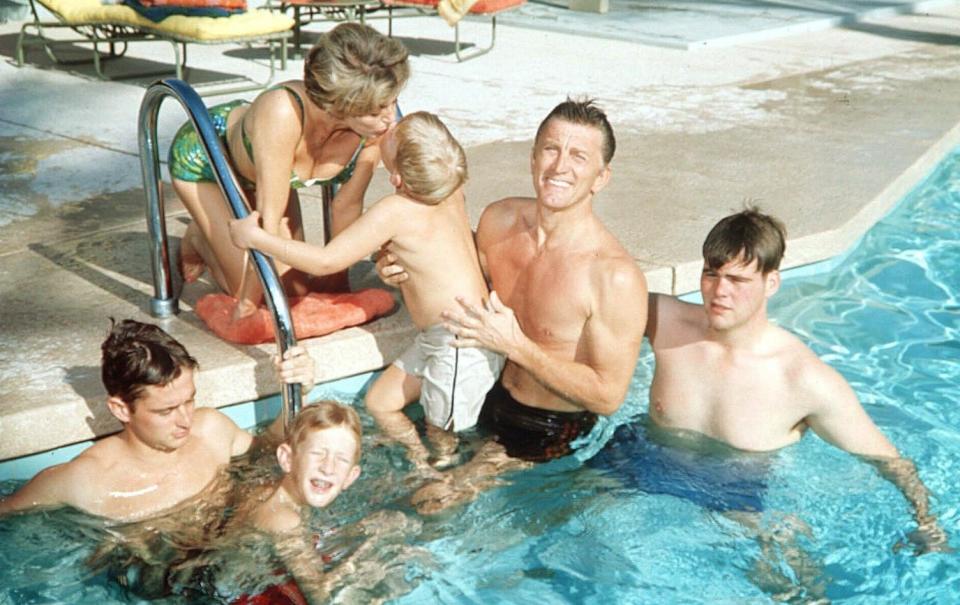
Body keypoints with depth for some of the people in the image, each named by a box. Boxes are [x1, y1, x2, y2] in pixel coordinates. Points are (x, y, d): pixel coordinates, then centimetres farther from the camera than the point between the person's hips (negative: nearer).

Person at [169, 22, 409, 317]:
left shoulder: (380, 119, -29)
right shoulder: (283, 113, -45)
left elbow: (348, 207, -16)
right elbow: (270, 219, -39)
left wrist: (337, 282, -8)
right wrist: (247, 304, -30)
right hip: (201, 157, -5)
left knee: (295, 287, 5)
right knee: (250, 288, -9)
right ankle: (199, 239, 20)